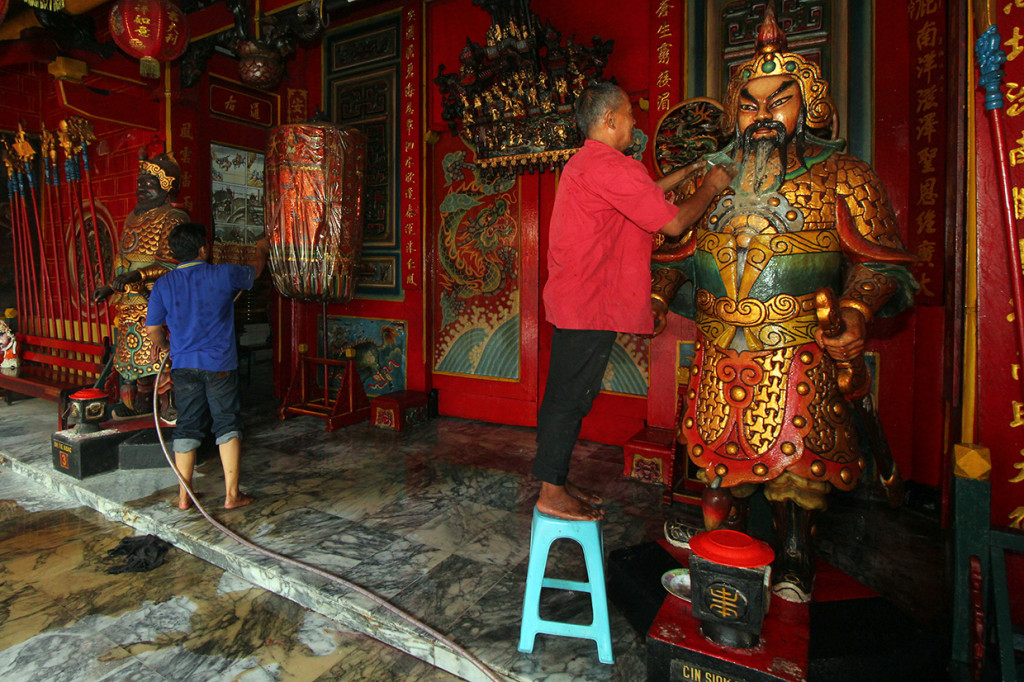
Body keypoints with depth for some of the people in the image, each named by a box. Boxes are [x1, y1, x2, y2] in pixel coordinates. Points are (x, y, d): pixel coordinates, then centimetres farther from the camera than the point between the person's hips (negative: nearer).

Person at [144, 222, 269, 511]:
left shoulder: (163, 285, 0)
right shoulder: (223, 275, -7)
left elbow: (152, 329, 7)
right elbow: (254, 271, 14)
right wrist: (262, 250, 35)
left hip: (183, 365, 3)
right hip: (220, 365, -3)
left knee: (187, 426, 11)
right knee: (227, 424, 4)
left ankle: (184, 496, 18)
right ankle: (232, 494, 7)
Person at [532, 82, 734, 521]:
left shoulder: (584, 163, 18)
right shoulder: (609, 166, -15)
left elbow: (643, 195, 28)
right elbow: (673, 223, -15)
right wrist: (711, 187, 2)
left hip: (574, 301, 10)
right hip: (590, 305, -10)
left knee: (566, 396, 14)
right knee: (570, 398, -3)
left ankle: (556, 481, 26)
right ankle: (552, 494, 9)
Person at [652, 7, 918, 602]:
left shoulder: (841, 178, 2)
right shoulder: (707, 180, 10)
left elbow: (881, 260, -2)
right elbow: (675, 252, 15)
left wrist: (857, 310, -20)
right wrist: (656, 298, -2)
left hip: (798, 353, -2)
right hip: (720, 352, 3)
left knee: (794, 456, 2)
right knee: (724, 445, 12)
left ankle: (794, 557, 25)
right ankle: (729, 533, 35)